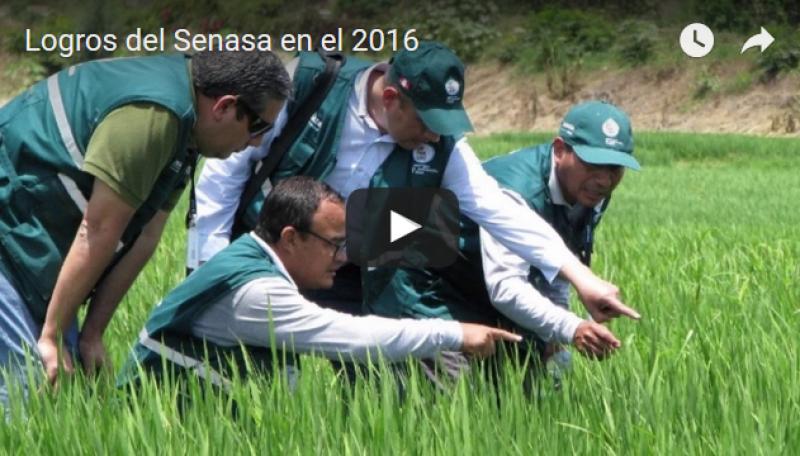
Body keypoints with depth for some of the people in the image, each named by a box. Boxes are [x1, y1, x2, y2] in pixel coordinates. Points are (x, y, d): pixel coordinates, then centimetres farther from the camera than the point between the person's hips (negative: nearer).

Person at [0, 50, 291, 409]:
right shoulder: (153, 113, -26)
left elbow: (144, 237, 4)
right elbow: (96, 234, -22)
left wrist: (91, 334, 1)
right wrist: (52, 336, -17)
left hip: (35, 240, 10)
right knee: (31, 388, -16)